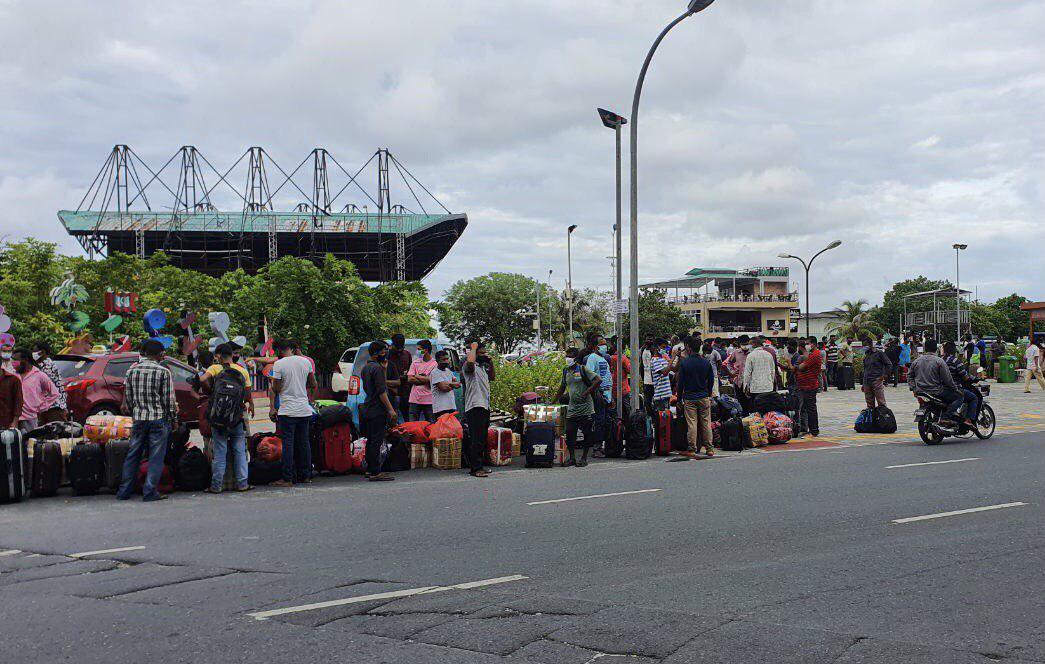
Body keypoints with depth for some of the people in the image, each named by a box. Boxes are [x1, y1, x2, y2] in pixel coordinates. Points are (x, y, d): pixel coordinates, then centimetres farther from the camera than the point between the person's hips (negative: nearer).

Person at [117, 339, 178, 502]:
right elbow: (169, 399, -7)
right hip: (159, 419, -4)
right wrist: (174, 419, 3)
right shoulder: (164, 372, -8)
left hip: (138, 418, 4)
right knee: (156, 456, 2)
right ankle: (150, 492, 1)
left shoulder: (131, 371, 5)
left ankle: (124, 491, 17)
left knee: (132, 455, 12)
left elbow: (127, 397, 10)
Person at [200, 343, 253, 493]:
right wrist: (251, 408, 21)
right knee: (240, 451, 10)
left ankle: (216, 485, 7)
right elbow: (248, 395, 3)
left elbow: (202, 380, -23)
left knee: (219, 452, 4)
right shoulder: (243, 371, 3)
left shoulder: (215, 368, -4)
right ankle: (242, 483, 10)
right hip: (238, 418, 2)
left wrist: (210, 391, -4)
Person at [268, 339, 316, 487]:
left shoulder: (279, 364, -9)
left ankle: (288, 479, -3)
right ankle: (305, 476, 16)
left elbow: (276, 389, -8)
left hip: (288, 411, -5)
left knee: (288, 444, -2)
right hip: (305, 410, 5)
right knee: (304, 443, 11)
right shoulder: (305, 361, 7)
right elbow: (313, 385, 14)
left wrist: (272, 408, 5)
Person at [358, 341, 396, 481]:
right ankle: (375, 472, -8)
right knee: (376, 441, -8)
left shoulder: (365, 367, 16)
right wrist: (391, 409, -18)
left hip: (367, 409, 10)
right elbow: (381, 392, -19)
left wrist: (384, 369, 13)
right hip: (377, 411, -10)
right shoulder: (377, 368, -15)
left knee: (371, 441, 15)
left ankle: (370, 470, 21)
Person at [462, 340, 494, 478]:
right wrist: (473, 347, -13)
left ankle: (475, 466, 17)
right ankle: (476, 468, -15)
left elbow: (492, 377, 33)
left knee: (482, 439, 11)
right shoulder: (470, 367, -7)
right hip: (475, 406, -9)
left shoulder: (483, 367, 21)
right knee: (476, 439, -13)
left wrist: (490, 362, 20)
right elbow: (470, 361, -31)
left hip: (485, 406, 10)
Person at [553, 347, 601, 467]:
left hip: (586, 407, -5)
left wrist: (587, 392, -17)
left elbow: (598, 380, -12)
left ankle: (584, 458, 10)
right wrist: (554, 401, 25)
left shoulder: (582, 369, -6)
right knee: (569, 432, -1)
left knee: (587, 433, 1)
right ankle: (572, 458, 9)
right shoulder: (565, 371, 12)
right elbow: (562, 387, 25)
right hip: (572, 408, 5)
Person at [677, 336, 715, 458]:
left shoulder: (684, 363, -9)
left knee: (691, 424, 0)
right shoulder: (706, 362, 1)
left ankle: (692, 449, 1)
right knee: (706, 423, 9)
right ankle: (709, 448, 12)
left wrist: (679, 399, 2)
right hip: (704, 397, 3)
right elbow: (711, 380, 8)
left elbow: (680, 382, -6)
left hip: (689, 398, -3)